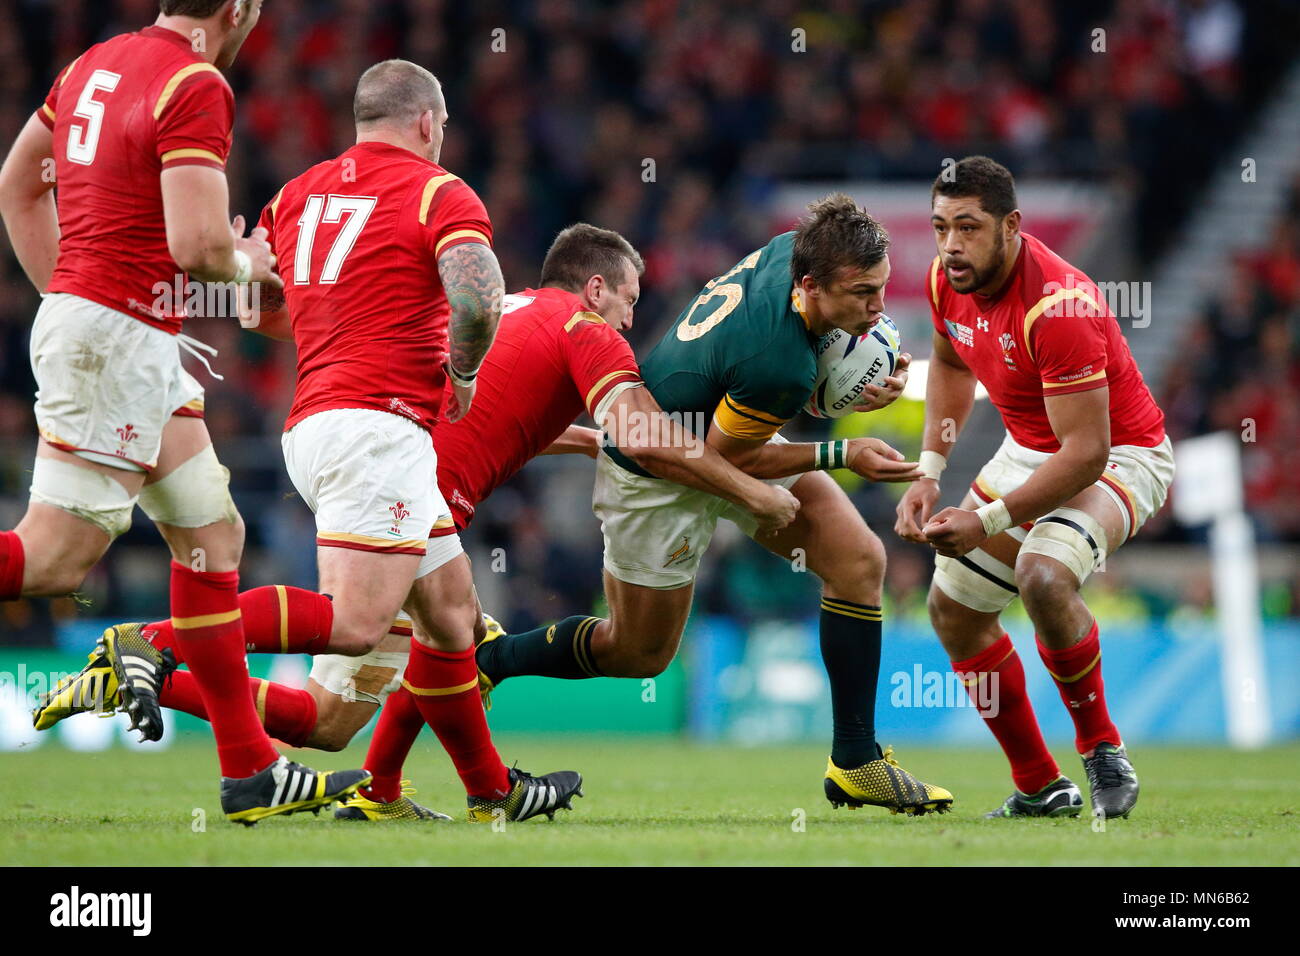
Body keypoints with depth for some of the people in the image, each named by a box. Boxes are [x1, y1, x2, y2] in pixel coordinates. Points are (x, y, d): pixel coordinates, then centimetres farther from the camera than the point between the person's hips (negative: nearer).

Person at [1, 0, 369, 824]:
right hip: (120, 336, -10)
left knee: (212, 535, 12)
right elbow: (197, 243, -22)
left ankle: (251, 771, 14)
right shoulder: (197, 86, -14)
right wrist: (247, 265, 0)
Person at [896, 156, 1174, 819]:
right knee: (954, 609, 10)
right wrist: (929, 471, 5)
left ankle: (1103, 752, -13)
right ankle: (1039, 788, 22)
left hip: (1118, 455, -9)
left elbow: (1086, 453, -34)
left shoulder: (1056, 306, -34)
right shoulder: (947, 281, -9)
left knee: (1043, 577, -35)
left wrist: (988, 522, -35)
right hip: (1027, 450, 9)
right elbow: (951, 365, 15)